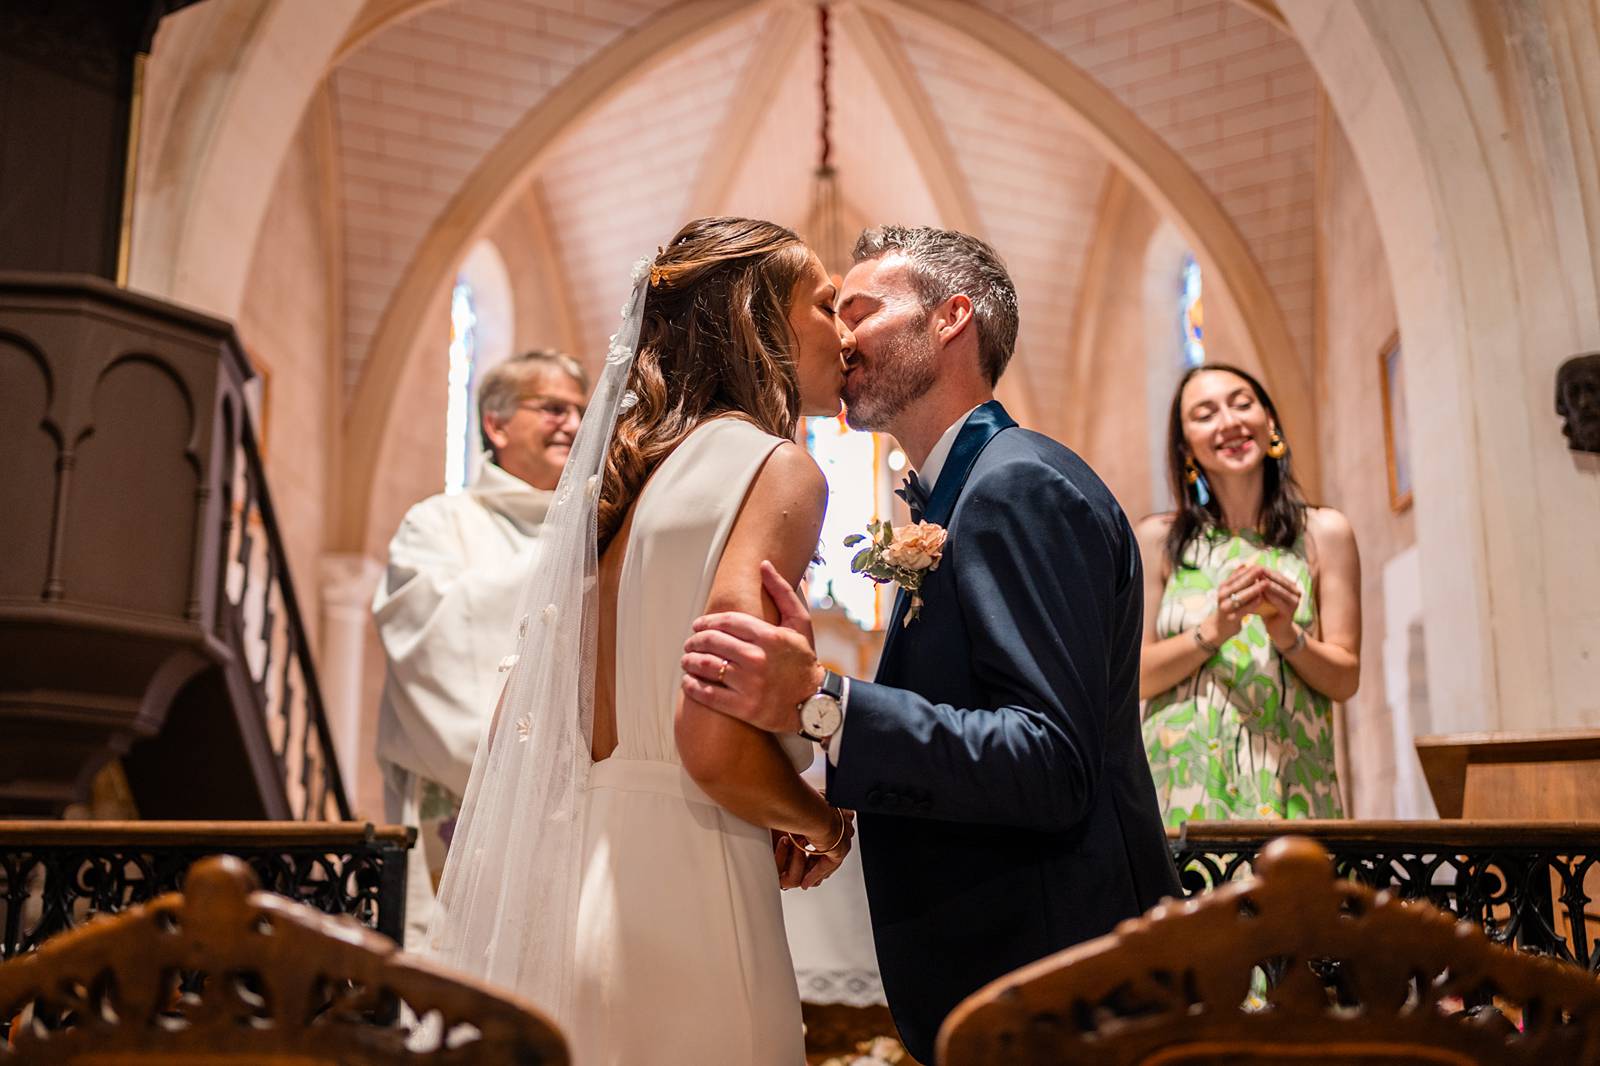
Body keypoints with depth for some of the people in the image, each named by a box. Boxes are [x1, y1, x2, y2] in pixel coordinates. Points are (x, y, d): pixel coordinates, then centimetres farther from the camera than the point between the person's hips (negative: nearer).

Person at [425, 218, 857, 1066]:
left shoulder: (627, 466, 12)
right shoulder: (777, 468, -10)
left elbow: (524, 721, 14)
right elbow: (716, 742, -22)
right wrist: (823, 824, -1)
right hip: (675, 897, -8)